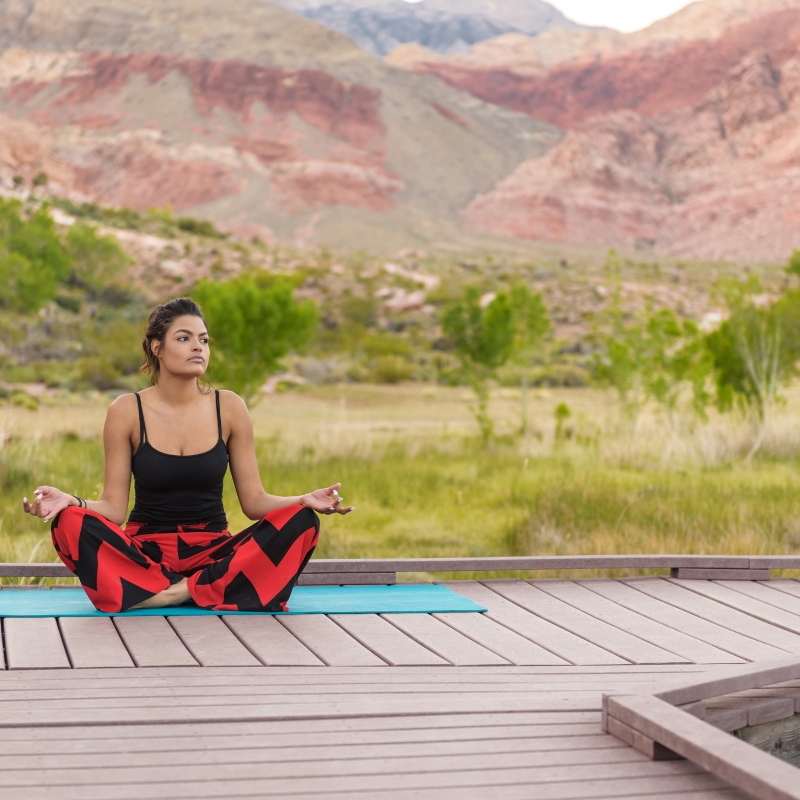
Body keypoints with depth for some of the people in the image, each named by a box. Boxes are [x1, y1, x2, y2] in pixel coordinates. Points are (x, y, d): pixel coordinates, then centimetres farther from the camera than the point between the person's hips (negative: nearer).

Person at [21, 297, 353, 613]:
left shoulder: (229, 408, 2)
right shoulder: (127, 411, -2)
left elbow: (254, 501, 3)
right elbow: (114, 507, -3)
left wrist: (305, 500, -15)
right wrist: (70, 501, -23)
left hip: (212, 553, 1)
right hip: (145, 552, -1)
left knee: (301, 520, -23)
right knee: (70, 523, -29)